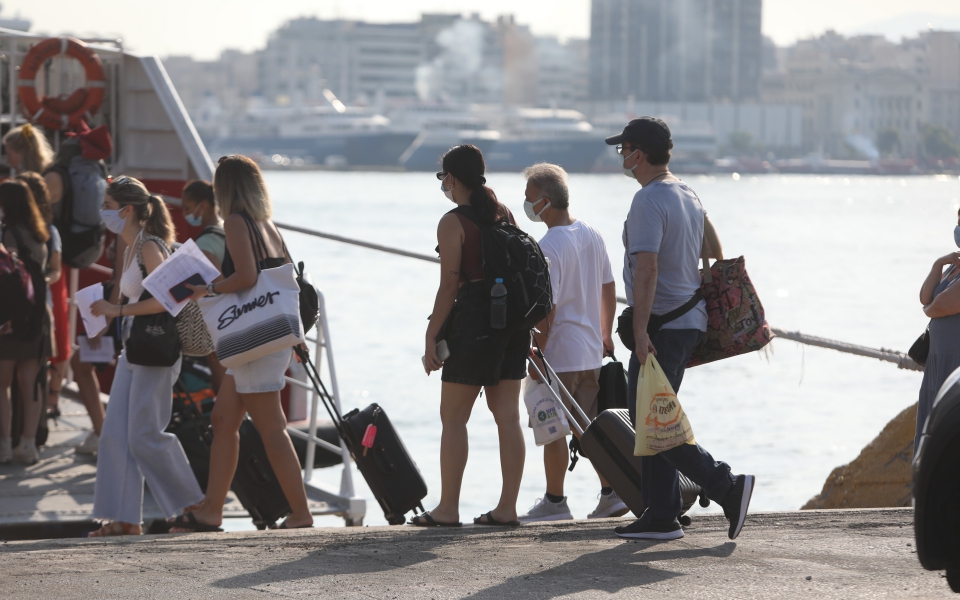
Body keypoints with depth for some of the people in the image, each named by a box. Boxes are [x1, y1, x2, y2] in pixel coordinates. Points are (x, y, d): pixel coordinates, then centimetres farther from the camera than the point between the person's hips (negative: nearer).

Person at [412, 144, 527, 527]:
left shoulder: (453, 223, -10)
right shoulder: (504, 215, 10)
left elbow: (449, 285, -12)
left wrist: (431, 337, -8)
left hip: (475, 317, -7)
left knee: (453, 418, 1)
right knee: (507, 416, 7)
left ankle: (448, 507, 2)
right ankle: (507, 507, 6)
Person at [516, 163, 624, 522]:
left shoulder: (549, 247, -18)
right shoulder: (592, 236, 7)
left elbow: (547, 307, -20)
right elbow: (608, 288, 15)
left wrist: (537, 353, -14)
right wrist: (605, 334, 24)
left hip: (558, 354, -8)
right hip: (591, 351, 8)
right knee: (590, 426, 13)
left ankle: (554, 501, 8)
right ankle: (611, 494, 12)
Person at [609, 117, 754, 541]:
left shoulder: (648, 201, -15)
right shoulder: (689, 197, 15)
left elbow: (647, 270, -24)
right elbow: (713, 256, 22)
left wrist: (640, 331, -27)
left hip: (663, 326, -10)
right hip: (690, 320, 10)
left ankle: (727, 488, -17)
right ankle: (660, 517, 12)